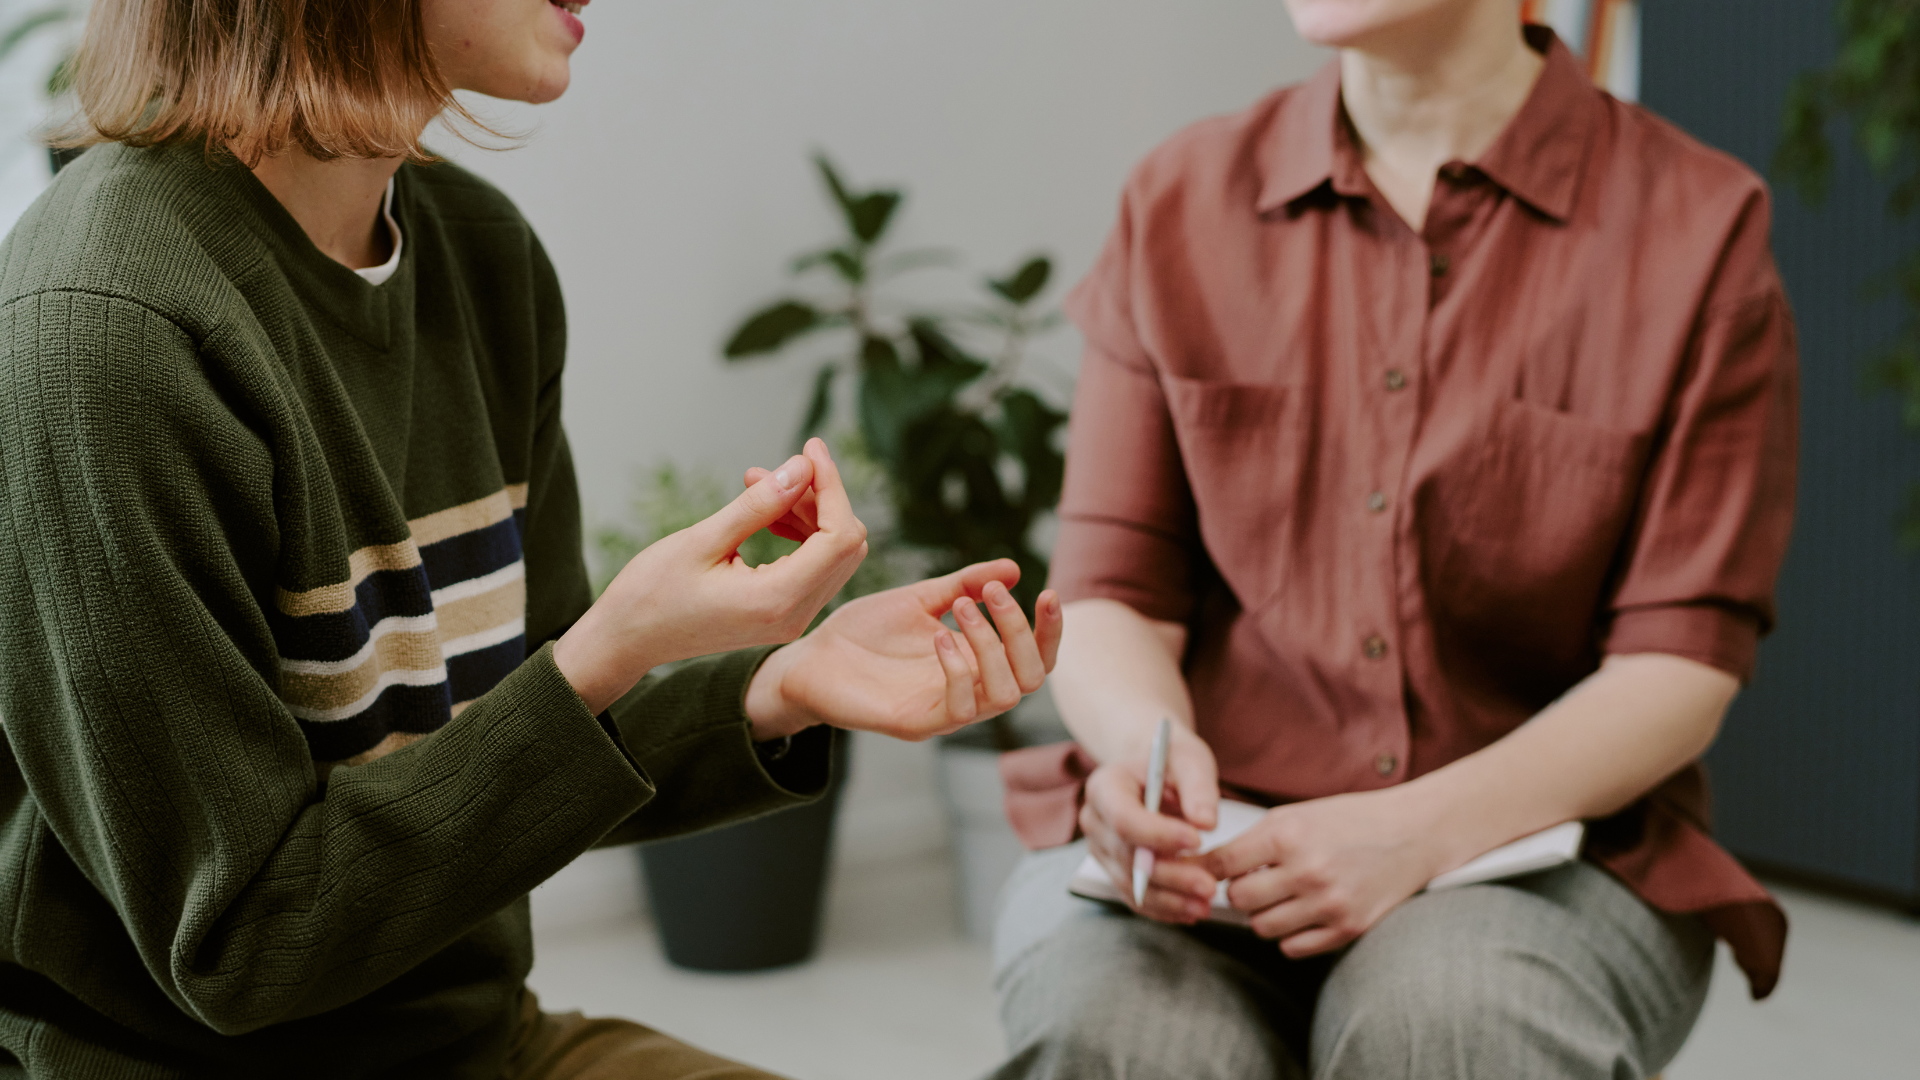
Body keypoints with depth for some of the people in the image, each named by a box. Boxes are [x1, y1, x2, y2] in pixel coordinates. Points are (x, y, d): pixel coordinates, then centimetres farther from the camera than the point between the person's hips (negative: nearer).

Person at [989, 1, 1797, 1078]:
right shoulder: (1183, 203, 8)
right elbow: (1112, 592, 4)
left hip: (1538, 844, -1)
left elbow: (1682, 667, -5)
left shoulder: (1697, 226, -1)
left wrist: (1419, 830, -21)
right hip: (1211, 846, 2)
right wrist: (1146, 744, -20)